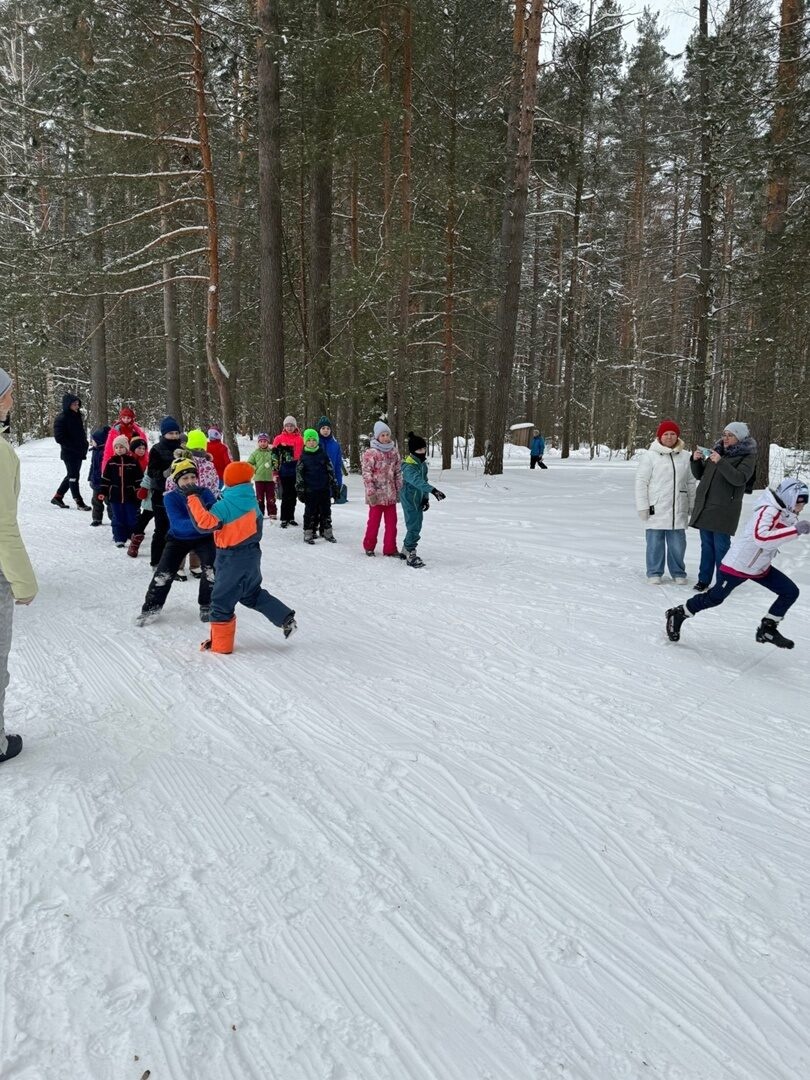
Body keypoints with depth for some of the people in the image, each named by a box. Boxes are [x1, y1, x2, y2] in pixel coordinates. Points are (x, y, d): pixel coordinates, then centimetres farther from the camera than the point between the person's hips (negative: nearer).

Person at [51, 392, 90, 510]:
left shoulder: (78, 416, 13)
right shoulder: (62, 418, -11)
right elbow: (59, 437, -16)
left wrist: (85, 444, 5)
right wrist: (74, 447, -19)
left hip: (79, 452, 8)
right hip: (69, 453, -8)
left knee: (72, 475, 16)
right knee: (73, 476, -2)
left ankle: (57, 497, 29)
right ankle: (79, 502, 2)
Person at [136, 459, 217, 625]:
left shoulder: (204, 493, -16)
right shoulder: (170, 498, -20)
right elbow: (178, 524, -34)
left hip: (204, 537, 0)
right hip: (178, 538, 0)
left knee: (211, 568, -17)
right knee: (164, 572, -7)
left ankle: (206, 605, 4)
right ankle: (152, 606, 13)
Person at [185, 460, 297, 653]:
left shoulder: (225, 505, -19)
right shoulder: (251, 501, 4)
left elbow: (205, 522, -29)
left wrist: (193, 499, -22)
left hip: (233, 559, -8)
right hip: (251, 554, 8)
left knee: (221, 600, 5)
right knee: (253, 594, 25)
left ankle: (220, 644, 12)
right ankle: (285, 618, 19)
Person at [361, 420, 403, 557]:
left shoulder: (394, 451, 7)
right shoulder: (370, 453, -10)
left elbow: (398, 472, 13)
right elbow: (366, 474, -12)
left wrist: (400, 490, 11)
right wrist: (371, 492, -15)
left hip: (390, 494, 5)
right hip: (377, 494, -5)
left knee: (392, 522, 7)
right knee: (374, 521, 5)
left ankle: (390, 548, 17)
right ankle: (369, 546, 21)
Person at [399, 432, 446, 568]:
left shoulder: (423, 464, 7)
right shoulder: (409, 467, -23)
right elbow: (417, 481, -39)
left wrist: (426, 498, 9)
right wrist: (433, 490, -51)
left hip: (418, 499, 9)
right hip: (409, 500, -9)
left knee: (416, 526, 15)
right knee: (414, 527, -10)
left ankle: (406, 550, 30)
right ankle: (411, 555, -3)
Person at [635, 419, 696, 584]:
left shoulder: (685, 456, 7)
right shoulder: (651, 456, -3)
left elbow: (690, 483, 14)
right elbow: (641, 481, -3)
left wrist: (693, 506, 14)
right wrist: (642, 506, -7)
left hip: (678, 510, 3)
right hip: (656, 509, -2)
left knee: (677, 543, 7)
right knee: (655, 543, 4)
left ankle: (678, 572, 23)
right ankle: (655, 573, 18)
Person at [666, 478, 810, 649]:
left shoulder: (787, 514, 0)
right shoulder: (768, 511, -29)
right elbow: (761, 538, -47)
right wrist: (796, 530, -48)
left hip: (760, 568, 9)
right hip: (737, 565, -9)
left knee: (791, 592, 2)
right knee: (714, 598, 4)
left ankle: (767, 629, 14)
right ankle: (678, 614, 24)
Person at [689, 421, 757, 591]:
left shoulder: (747, 456, -2)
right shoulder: (718, 451, 15)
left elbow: (739, 478, -19)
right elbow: (699, 475, 19)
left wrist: (720, 462, -27)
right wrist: (696, 460, 0)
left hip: (724, 509, -6)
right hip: (705, 506, 6)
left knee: (721, 546, -5)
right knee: (706, 545, 10)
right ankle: (704, 580, 16)